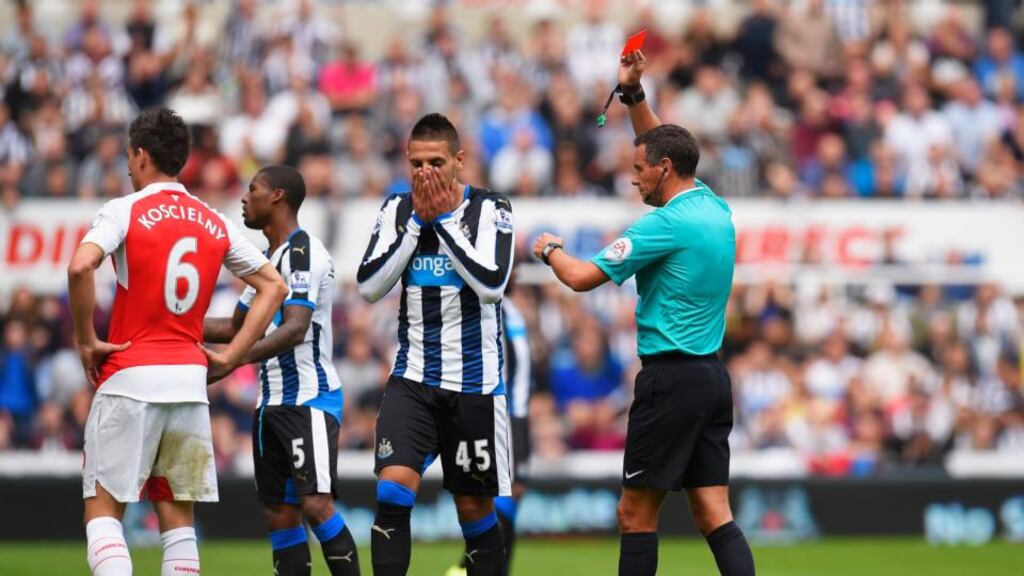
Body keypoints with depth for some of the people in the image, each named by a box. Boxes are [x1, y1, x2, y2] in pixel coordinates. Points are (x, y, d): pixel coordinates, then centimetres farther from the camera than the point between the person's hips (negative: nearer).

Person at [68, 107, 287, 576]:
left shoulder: (125, 211, -4)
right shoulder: (215, 224, 12)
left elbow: (80, 267, -22)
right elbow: (273, 287, 17)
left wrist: (85, 341, -11)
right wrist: (230, 356, 13)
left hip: (129, 378, -5)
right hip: (190, 378, 5)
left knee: (103, 509, 0)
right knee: (176, 515, 9)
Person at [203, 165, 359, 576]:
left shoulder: (303, 252, -12)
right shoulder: (269, 257, 18)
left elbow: (295, 328, -24)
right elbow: (236, 327, 29)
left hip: (310, 398, -10)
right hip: (272, 401, 10)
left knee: (316, 504, -20)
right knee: (279, 515, 6)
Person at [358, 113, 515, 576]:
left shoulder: (490, 209, -6)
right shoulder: (398, 208, 4)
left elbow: (491, 284, -20)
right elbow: (370, 285, -6)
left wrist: (443, 218, -17)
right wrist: (417, 221, -10)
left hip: (474, 381, -2)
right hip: (413, 378, 2)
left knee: (475, 507, 7)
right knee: (393, 488, -16)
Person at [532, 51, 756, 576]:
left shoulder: (666, 224, -15)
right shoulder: (715, 208, 9)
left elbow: (582, 277, -11)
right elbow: (662, 147, 28)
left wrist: (549, 249, 9)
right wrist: (633, 95, 22)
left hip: (671, 376, -8)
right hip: (712, 373, 8)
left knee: (636, 513, 1)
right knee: (714, 516, 2)